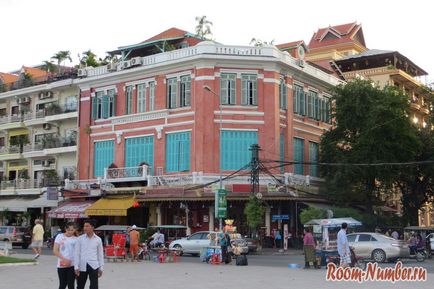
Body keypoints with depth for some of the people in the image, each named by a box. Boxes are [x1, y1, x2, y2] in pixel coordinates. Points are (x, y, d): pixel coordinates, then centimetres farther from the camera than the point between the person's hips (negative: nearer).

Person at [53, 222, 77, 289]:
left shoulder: (76, 239, 5)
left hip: (72, 265, 1)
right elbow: (55, 250, -5)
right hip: (62, 265, -1)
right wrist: (64, 259, -15)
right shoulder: (60, 236, -1)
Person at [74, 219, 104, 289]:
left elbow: (100, 254, 8)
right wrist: (76, 267, -5)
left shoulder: (98, 239, 2)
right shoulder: (80, 239, 1)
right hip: (82, 266, 1)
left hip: (93, 266, 0)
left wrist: (101, 267, 6)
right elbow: (76, 253, 1)